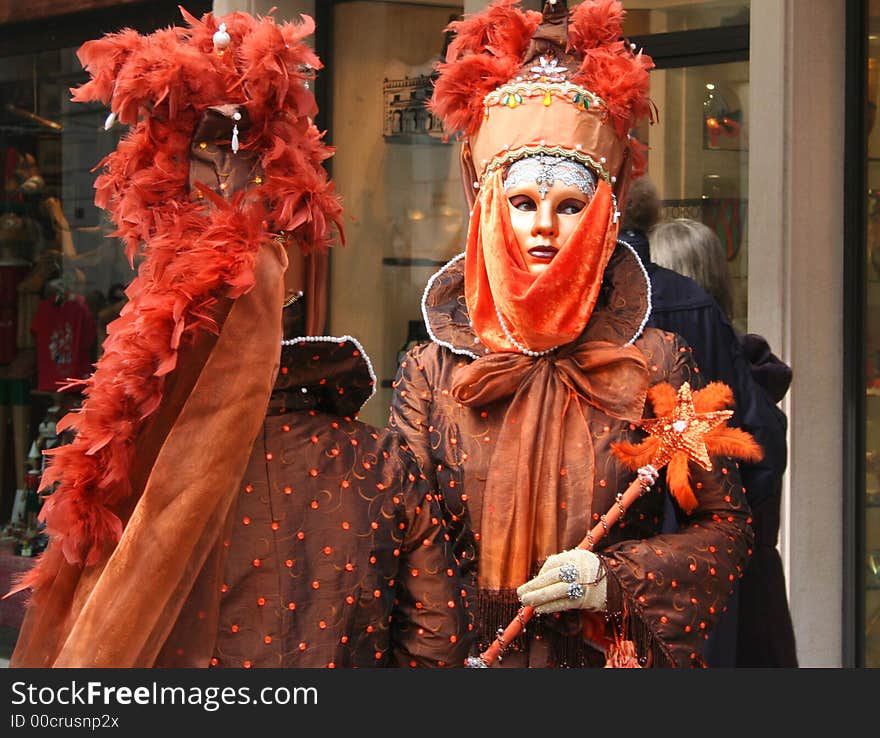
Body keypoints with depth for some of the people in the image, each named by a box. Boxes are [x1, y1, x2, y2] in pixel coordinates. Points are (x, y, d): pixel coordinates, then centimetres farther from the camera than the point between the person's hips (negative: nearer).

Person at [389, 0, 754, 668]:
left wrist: (614, 581, -14)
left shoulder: (656, 364, -2)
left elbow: (725, 522, 0)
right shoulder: (430, 374, 0)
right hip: (470, 659, 1)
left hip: (617, 659, 0)